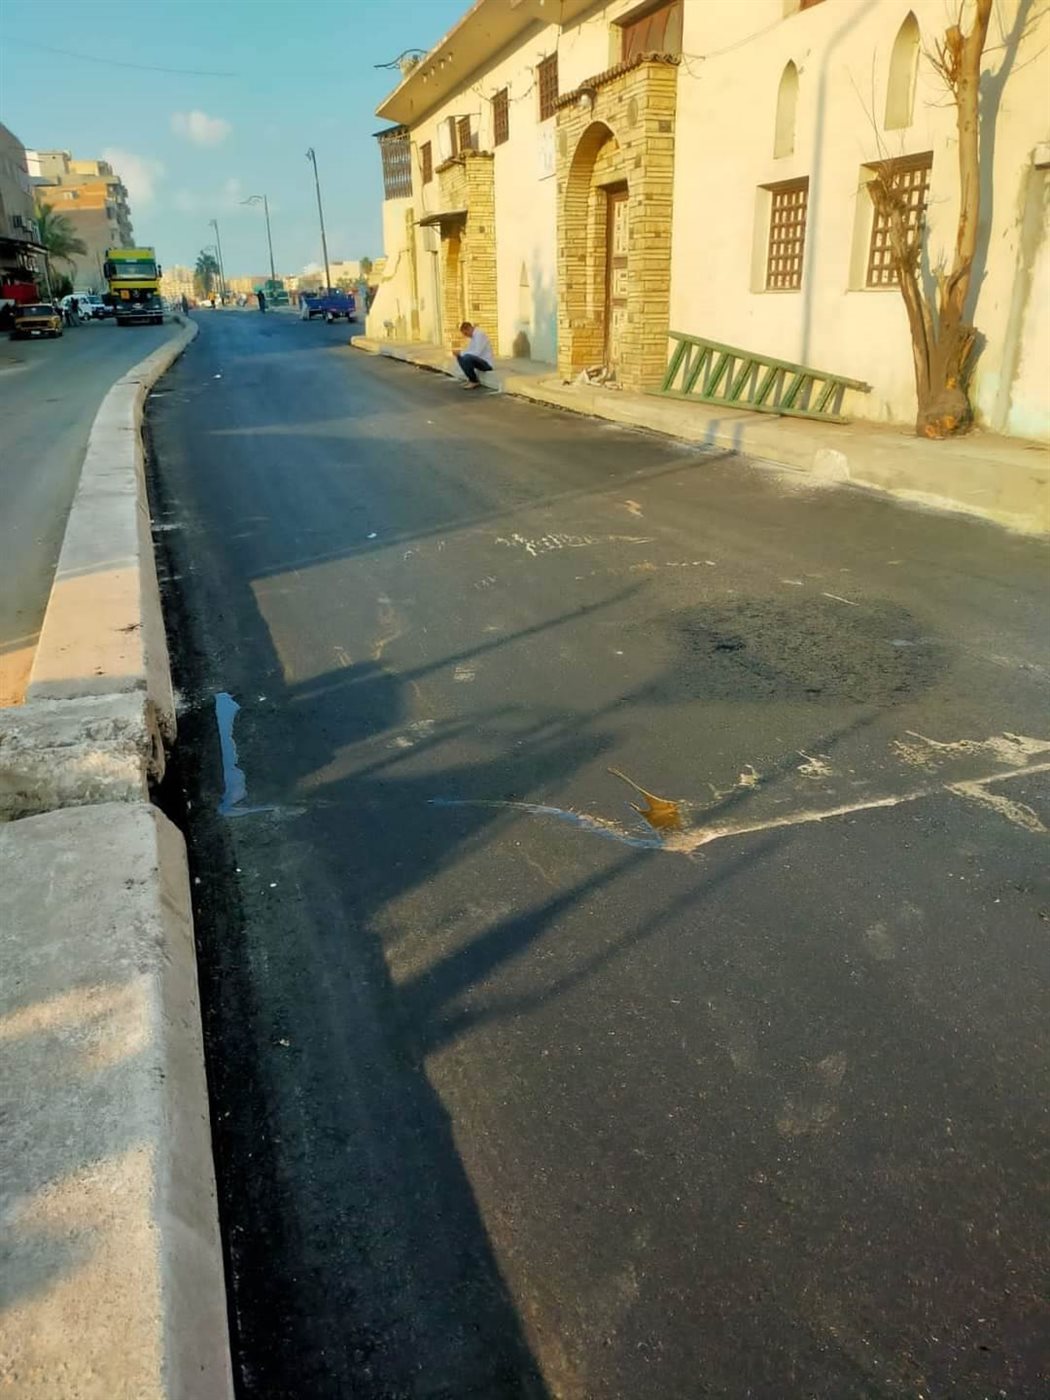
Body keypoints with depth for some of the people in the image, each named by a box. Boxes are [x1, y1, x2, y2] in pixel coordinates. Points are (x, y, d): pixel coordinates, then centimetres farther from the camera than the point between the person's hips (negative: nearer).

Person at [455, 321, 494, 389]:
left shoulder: (479, 334, -20)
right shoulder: (474, 335, 11)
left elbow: (477, 353, -27)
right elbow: (470, 350, 15)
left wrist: (461, 353, -19)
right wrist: (460, 353, -4)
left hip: (487, 363, -10)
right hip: (481, 360, 10)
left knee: (466, 358, -31)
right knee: (460, 357, 6)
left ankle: (475, 381, -14)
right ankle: (471, 379, 6)